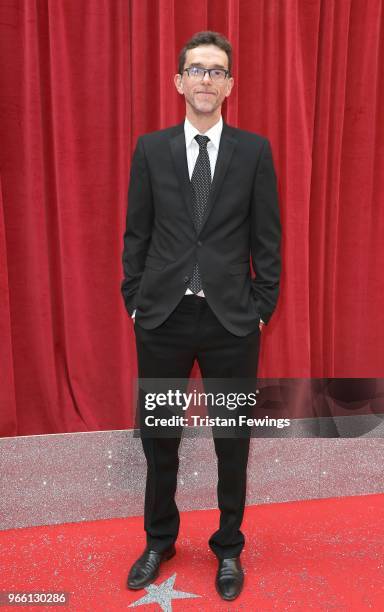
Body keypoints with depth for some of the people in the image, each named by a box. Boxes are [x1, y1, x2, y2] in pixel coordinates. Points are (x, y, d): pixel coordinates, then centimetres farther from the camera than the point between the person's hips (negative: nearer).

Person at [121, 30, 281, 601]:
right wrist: (134, 299, 3)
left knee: (232, 439, 11)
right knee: (158, 436, 14)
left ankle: (229, 547, 35)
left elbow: (267, 237, 2)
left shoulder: (255, 150, 0)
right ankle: (159, 540, 38)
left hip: (231, 319, -1)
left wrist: (262, 307, -2)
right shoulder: (150, 148, 3)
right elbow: (136, 233, 5)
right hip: (162, 317, 1)